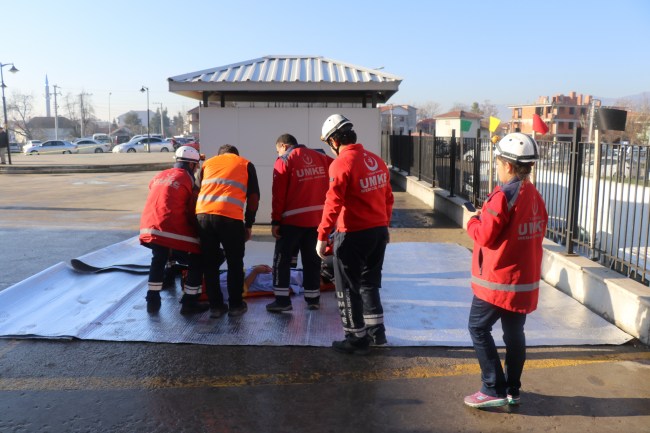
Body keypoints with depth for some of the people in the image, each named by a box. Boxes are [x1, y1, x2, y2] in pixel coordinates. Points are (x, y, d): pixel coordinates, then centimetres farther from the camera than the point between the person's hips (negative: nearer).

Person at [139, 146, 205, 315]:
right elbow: (192, 211, 0)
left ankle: (153, 301, 28)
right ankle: (189, 302, 7)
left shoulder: (159, 176, 21)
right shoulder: (187, 180, 1)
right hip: (173, 229, -6)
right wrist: (199, 234, 12)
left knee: (158, 260, 27)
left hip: (150, 228, 7)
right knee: (197, 260, 7)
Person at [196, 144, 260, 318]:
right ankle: (235, 305, 21)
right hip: (230, 217, -3)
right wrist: (249, 224, 18)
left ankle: (216, 306, 20)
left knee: (209, 263, 15)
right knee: (235, 263, 13)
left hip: (203, 215, 3)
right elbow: (253, 197, 13)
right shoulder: (246, 164, 21)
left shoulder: (208, 163, 29)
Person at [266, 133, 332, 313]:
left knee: (282, 259, 5)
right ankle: (313, 299, 20)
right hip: (317, 218, 5)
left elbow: (278, 194, -9)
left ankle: (282, 300, 4)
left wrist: (275, 221, -6)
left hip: (292, 219, -5)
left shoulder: (284, 161, -5)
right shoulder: (320, 158, 10)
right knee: (312, 259, 14)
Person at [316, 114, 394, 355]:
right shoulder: (377, 160, 7)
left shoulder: (341, 163, -15)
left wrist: (322, 236, -14)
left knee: (348, 288, 7)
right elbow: (388, 198, 13)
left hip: (353, 235, -7)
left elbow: (333, 203, -20)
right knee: (369, 283, 22)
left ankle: (357, 339, 16)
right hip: (378, 232, 8)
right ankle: (376, 332, 30)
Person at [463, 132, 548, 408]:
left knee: (478, 328, 4)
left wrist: (473, 222, 2)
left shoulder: (503, 196, -18)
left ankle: (495, 390, 6)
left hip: (498, 280, -8)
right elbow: (538, 232, 16)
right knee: (514, 333, 15)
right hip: (525, 280, 8)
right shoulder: (535, 197, 7)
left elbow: (485, 236, -18)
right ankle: (512, 391, 24)